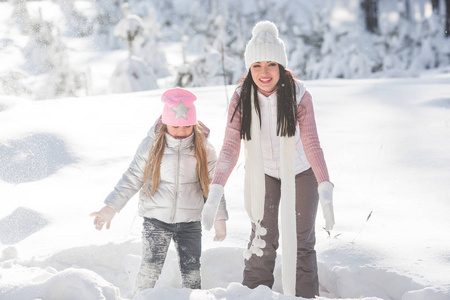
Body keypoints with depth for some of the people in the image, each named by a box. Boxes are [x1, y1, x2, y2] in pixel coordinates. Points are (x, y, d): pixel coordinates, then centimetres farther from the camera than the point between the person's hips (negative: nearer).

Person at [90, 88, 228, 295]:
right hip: (156, 219, -1)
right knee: (150, 270, -8)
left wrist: (219, 218, -1)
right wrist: (111, 208, -4)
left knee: (192, 273, 4)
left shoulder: (203, 149, -1)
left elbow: (213, 185, 6)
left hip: (190, 222, 1)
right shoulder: (151, 145, -5)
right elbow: (132, 179, 2)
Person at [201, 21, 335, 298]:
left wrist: (325, 190, -42)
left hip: (300, 172, -1)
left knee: (301, 243, 6)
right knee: (262, 241, -2)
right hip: (263, 173, 1)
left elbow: (312, 143, -29)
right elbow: (230, 147, -21)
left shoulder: (299, 95, -23)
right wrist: (215, 193, -32)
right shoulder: (242, 98, -18)